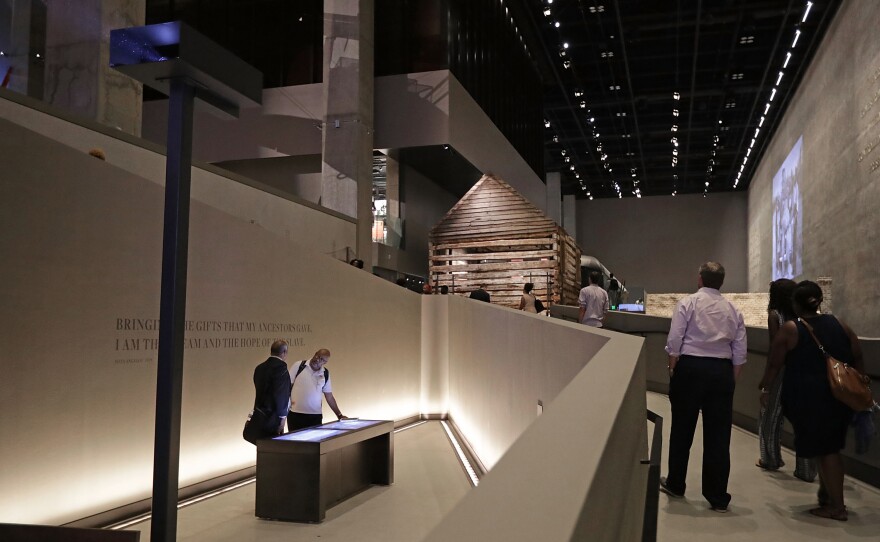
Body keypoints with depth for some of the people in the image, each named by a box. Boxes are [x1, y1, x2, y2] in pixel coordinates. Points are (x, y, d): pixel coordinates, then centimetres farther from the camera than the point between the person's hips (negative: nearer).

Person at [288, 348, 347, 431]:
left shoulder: (325, 374, 9)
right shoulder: (299, 366, 0)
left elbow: (329, 396, 14)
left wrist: (339, 415, 12)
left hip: (315, 416, 2)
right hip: (295, 414, -2)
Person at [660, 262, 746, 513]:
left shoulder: (687, 303, -3)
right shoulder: (733, 309, 8)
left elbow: (674, 341, -9)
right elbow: (740, 352, 7)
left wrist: (673, 369, 3)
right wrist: (731, 379, 15)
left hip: (690, 367, -2)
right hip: (722, 372, 3)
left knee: (682, 429, 11)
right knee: (718, 434, 6)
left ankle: (675, 484, 25)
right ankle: (718, 497, 12)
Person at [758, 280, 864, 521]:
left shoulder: (790, 329, -6)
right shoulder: (839, 325, 6)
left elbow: (774, 364, -5)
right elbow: (858, 360, 8)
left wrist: (764, 388, 9)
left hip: (807, 398, -4)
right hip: (839, 396, 5)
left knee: (822, 450, 6)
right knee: (830, 447, 19)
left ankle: (837, 507, 12)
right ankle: (827, 495, 30)